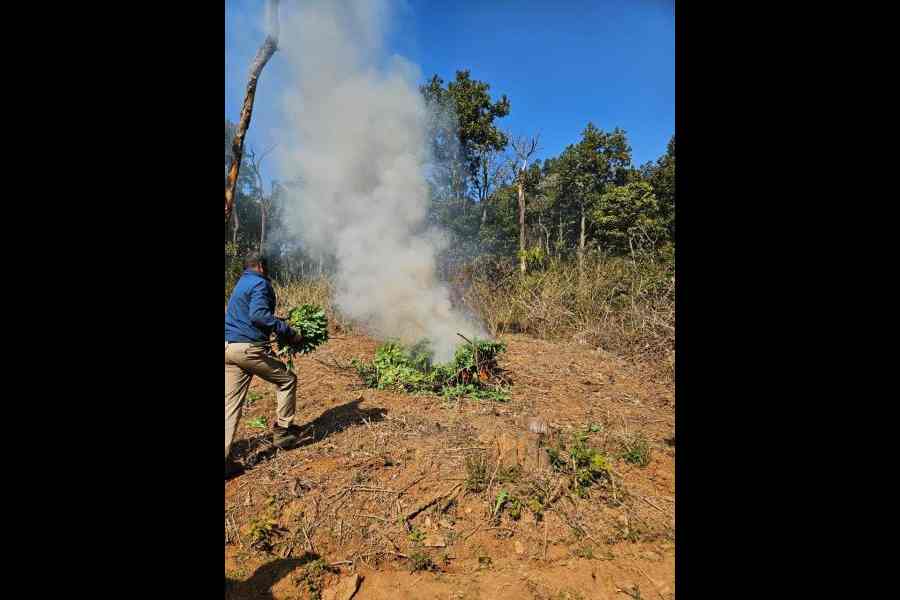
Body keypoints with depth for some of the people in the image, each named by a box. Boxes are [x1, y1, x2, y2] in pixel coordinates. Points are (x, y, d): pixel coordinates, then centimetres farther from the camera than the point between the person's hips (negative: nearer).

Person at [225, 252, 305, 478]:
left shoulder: (241, 284, 23)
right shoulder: (260, 283, -6)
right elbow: (258, 315, -21)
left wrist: (281, 329, 29)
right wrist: (288, 333, -19)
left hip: (229, 347, 9)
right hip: (249, 347, -9)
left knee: (231, 402, 7)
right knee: (287, 380, 9)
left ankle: (225, 461, 8)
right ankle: (283, 432, 16)